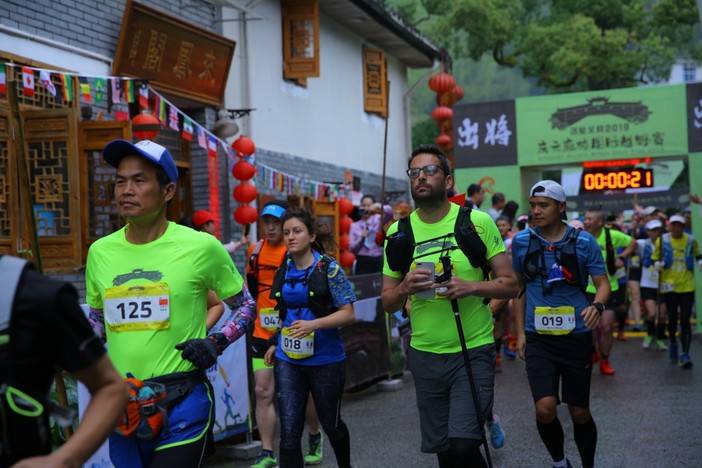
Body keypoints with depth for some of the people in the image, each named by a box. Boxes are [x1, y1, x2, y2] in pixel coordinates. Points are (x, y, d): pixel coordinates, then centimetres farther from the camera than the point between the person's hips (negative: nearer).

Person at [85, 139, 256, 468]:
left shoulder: (201, 246, -9)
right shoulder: (100, 252, 4)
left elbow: (246, 305, 5)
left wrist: (217, 342, -10)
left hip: (183, 404, -5)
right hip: (123, 405, 5)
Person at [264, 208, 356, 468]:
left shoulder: (329, 268, -9)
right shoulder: (283, 270, 5)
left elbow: (348, 314, -12)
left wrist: (314, 324, -24)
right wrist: (276, 343, 13)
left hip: (325, 359, -3)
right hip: (288, 360, 3)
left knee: (330, 424, 16)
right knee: (289, 432, -6)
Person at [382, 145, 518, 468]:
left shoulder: (478, 222, -4)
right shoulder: (399, 233, 4)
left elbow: (509, 284, -2)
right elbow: (388, 303, 8)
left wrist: (472, 287, -20)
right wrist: (405, 287, -14)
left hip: (473, 351, -3)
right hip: (425, 354, 3)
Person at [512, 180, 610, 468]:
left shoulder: (584, 241, -5)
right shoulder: (521, 241, 0)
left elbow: (603, 284, -1)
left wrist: (597, 305, -23)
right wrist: (520, 332, 8)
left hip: (576, 335, 0)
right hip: (538, 337, 0)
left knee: (579, 412, 9)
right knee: (545, 408, -15)